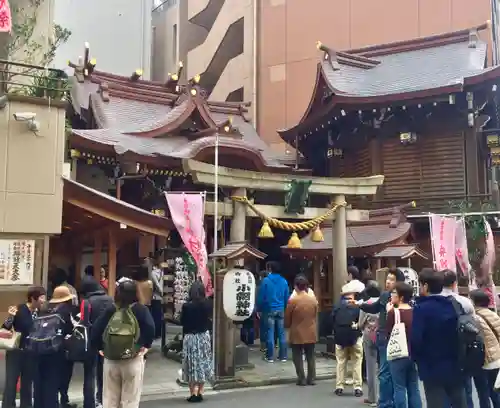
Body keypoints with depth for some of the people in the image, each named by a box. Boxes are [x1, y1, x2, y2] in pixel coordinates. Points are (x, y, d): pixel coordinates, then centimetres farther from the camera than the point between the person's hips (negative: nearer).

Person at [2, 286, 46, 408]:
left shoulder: (39, 313, 2)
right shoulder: (19, 310, -13)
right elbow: (5, 329, -14)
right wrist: (10, 317, -29)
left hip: (30, 353, 5)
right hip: (15, 352, -5)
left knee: (27, 383, 13)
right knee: (11, 383, -3)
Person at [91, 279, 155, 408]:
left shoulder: (110, 310, 2)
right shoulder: (140, 309, -5)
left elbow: (95, 330, -4)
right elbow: (150, 328, -19)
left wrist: (100, 348, 6)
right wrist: (146, 346, -7)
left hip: (110, 360, 3)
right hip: (133, 360, -2)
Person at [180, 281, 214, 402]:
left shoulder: (186, 306, -14)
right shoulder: (206, 305, -7)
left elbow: (182, 321, -3)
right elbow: (209, 319, 6)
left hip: (190, 337, -2)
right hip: (204, 336, 3)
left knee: (193, 365, 7)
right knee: (203, 363, 12)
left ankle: (193, 393, 7)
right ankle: (200, 393, 15)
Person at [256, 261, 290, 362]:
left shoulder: (266, 280, -6)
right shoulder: (284, 281, 5)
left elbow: (261, 297, -6)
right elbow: (287, 297, 8)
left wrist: (259, 309, 1)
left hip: (270, 310, -3)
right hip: (281, 310, 3)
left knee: (270, 333, 1)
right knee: (281, 333, 6)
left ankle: (270, 356, 3)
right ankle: (283, 356, 9)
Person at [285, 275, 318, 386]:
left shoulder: (292, 301, -14)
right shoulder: (313, 300, -2)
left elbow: (287, 319, -5)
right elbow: (316, 317, 7)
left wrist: (288, 326, 15)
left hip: (297, 334, -4)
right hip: (311, 333, 4)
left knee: (298, 357, 7)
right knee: (310, 356, 13)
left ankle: (302, 379, 7)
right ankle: (311, 379, 16)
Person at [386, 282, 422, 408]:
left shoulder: (394, 312, -12)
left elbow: (389, 332, -6)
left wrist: (389, 313, -1)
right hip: (413, 354, 5)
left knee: (399, 388, 1)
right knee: (414, 388, 11)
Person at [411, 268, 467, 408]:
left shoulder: (421, 308, -15)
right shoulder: (451, 305, 5)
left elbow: (416, 339, -20)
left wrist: (415, 357, -1)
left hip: (432, 368, -6)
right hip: (454, 366, 6)